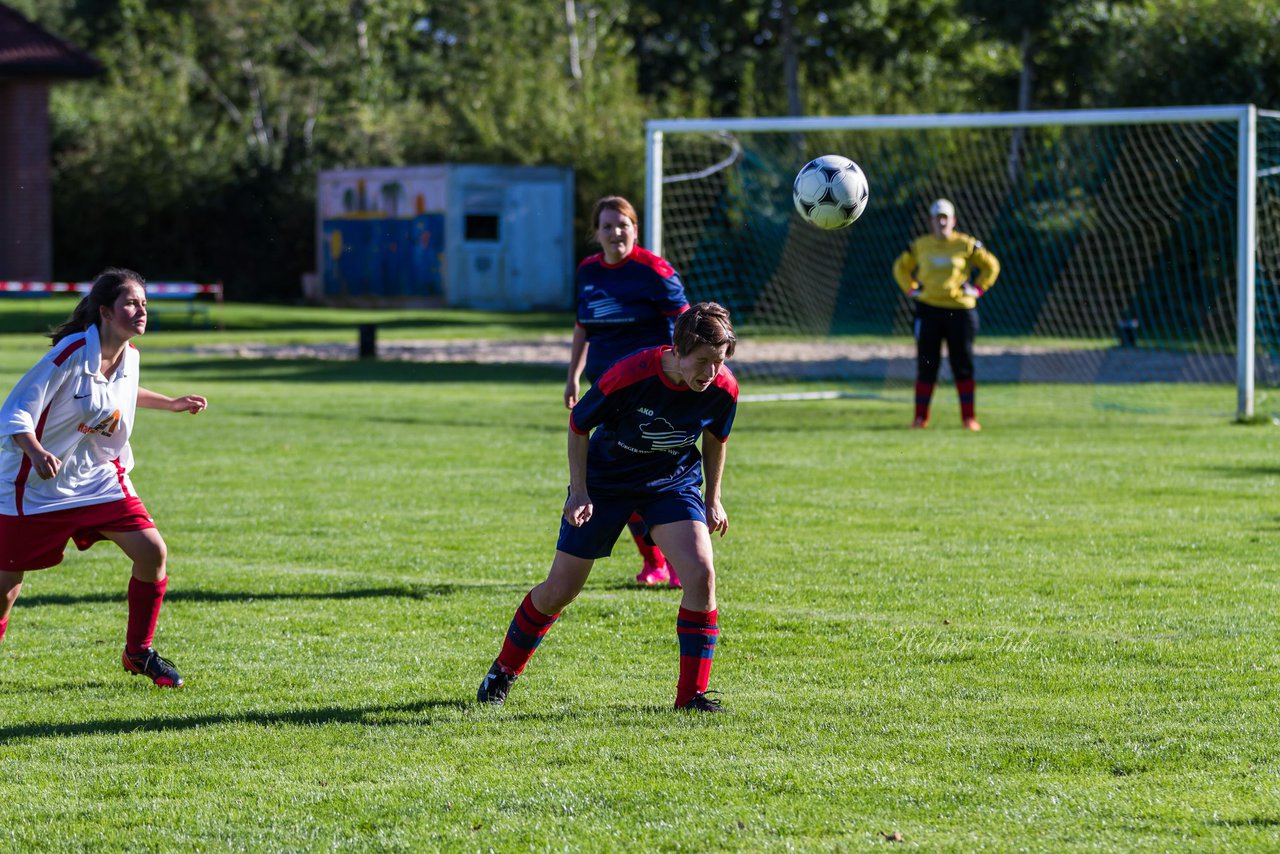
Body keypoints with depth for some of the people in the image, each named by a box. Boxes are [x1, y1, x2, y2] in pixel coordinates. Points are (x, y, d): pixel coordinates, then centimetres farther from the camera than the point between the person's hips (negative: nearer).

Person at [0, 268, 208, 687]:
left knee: (152, 551, -9)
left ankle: (138, 653, 8)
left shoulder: (129, 356, -1)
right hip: (38, 484, -6)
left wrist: (171, 403, 27)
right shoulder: (71, 354, -23)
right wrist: (36, 453, -40)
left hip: (100, 479, 6)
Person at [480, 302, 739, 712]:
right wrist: (579, 492, -15)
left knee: (701, 573, -20)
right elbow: (578, 424, -14)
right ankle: (504, 670, 28)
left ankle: (692, 694, -10)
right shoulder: (630, 375, -31)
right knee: (559, 591, 2)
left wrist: (712, 499, 9)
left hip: (672, 482, 2)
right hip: (604, 481, -2)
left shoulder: (722, 389, -19)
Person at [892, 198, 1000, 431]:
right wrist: (911, 290, 10)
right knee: (926, 365, 1)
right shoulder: (919, 246, 7)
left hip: (960, 309, -1)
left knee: (963, 365, 0)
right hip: (928, 309, 1)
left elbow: (991, 265, 12)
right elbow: (901, 267, 22)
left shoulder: (966, 244, 2)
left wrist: (978, 289, 2)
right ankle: (921, 416, 8)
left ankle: (968, 416, 6)